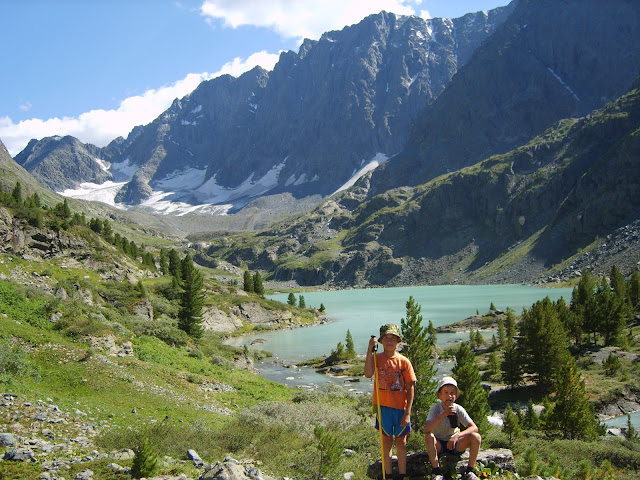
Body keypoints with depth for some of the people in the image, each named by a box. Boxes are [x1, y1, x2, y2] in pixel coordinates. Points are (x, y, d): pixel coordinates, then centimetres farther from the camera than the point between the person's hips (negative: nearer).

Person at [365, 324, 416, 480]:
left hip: (400, 408, 0)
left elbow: (410, 388, -3)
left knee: (401, 442, 11)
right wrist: (370, 351, -26)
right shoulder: (377, 358, -2)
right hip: (383, 407, 0)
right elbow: (368, 374, -22)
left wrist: (407, 413, -8)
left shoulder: (403, 361, -4)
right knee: (386, 442, 10)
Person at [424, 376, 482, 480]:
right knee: (428, 437, -33)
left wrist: (457, 435, -31)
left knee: (476, 437, -21)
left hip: (455, 445, 2)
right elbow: (427, 429, -31)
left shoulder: (458, 409, -9)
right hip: (439, 445, -2)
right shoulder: (435, 409, -15)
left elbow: (474, 428, -16)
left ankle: (470, 471, -9)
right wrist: (443, 414, -39)